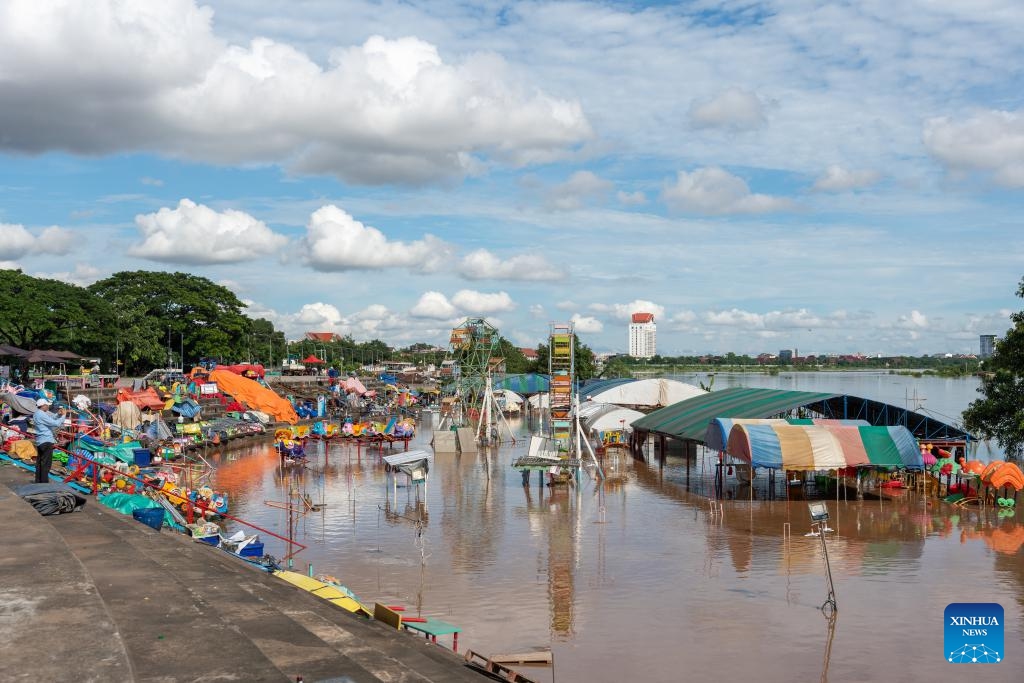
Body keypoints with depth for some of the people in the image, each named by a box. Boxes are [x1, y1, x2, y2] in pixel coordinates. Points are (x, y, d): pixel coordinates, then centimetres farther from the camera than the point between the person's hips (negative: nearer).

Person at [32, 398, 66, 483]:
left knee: (39, 462, 14)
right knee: (46, 463, -6)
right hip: (46, 441, -10)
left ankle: (38, 482, 19)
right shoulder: (42, 415, -18)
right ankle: (44, 483, -6)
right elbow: (55, 423, -21)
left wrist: (58, 414, 6)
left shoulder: (36, 414, 13)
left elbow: (50, 420, 19)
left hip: (40, 441, 10)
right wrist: (63, 415, -9)